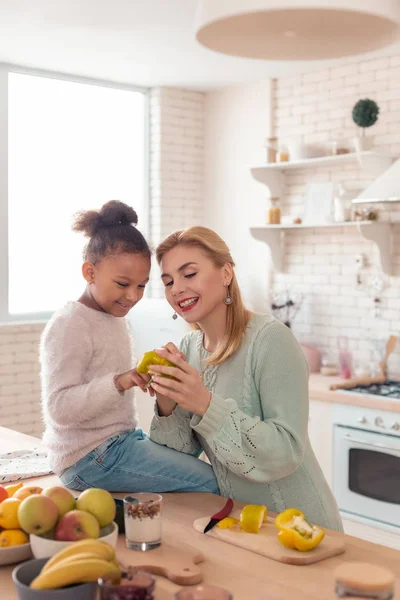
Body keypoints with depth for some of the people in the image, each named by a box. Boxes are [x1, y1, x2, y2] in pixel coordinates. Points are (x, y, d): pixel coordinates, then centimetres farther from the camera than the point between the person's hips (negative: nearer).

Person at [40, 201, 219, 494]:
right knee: (209, 482, -16)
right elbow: (59, 407, -25)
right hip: (89, 458, -10)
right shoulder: (68, 326, -16)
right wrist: (117, 382, -35)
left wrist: (144, 377, 11)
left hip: (121, 438, 10)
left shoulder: (114, 317, 12)